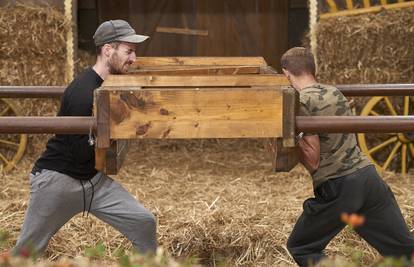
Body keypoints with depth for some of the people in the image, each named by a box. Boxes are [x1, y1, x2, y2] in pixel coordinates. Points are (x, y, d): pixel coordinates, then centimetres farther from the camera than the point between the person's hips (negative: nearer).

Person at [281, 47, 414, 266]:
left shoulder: (302, 102, -7)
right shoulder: (334, 92, 15)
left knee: (300, 249, 13)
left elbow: (313, 161, -10)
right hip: (368, 174, 7)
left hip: (337, 187, -6)